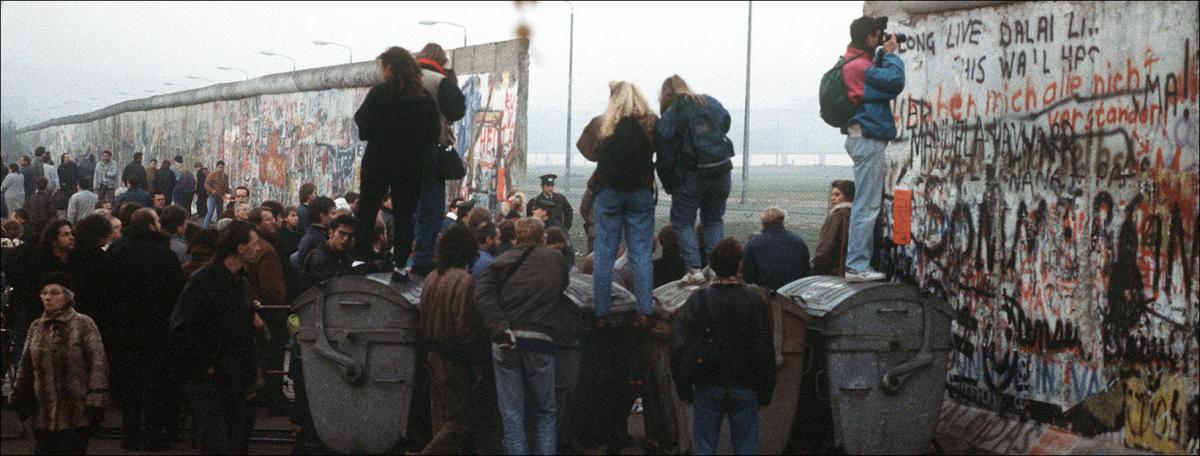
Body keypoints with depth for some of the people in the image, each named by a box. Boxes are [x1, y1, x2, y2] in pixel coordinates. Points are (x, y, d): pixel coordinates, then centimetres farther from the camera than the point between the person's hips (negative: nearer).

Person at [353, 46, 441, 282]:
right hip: (412, 163, 3)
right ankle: (400, 265, 2)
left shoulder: (379, 93, -9)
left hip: (379, 160, -3)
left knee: (367, 210, 7)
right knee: (405, 213, 6)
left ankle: (361, 257, 3)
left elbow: (363, 122, -8)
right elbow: (435, 131, 4)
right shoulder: (425, 97, 1)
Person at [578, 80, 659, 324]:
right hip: (641, 193, 0)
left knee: (604, 256, 6)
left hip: (608, 192, 0)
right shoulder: (651, 123, -6)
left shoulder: (601, 124, -8)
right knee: (642, 255, 5)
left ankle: (601, 314, 5)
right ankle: (644, 313, 2)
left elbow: (587, 151, 4)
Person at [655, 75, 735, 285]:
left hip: (690, 177, -4)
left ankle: (694, 269, -3)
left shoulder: (669, 117, -5)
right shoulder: (712, 103, 8)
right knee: (714, 220, 17)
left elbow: (665, 156, -5)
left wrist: (669, 186, 2)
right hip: (721, 173, 4)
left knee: (682, 222, 8)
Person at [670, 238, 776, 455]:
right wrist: (765, 394, 7)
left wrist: (684, 389, 3)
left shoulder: (697, 302, -6)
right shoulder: (755, 303, -5)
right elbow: (765, 353, -2)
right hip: (745, 388, 0)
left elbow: (679, 348, -6)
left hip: (708, 388, 0)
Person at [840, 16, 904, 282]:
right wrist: (890, 53, -8)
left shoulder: (853, 62, 17)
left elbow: (881, 79, 17)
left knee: (867, 203, 15)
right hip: (868, 138, -11)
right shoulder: (859, 66, -16)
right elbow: (895, 82, -22)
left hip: (863, 137, 11)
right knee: (866, 205, -10)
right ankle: (857, 266, -11)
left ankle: (859, 262, 18)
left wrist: (883, 55, 8)